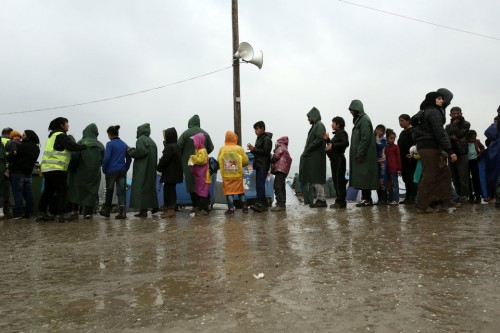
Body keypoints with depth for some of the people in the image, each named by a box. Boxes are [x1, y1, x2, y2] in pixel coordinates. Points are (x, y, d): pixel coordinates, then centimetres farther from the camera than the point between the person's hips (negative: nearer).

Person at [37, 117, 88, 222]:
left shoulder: (52, 136, 23)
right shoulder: (61, 136, -8)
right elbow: (73, 146, -17)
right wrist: (85, 146, -8)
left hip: (47, 168, 10)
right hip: (56, 169, -10)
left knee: (48, 191, 15)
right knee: (62, 191, -6)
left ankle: (41, 213, 20)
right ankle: (62, 214, -6)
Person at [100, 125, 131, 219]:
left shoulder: (110, 144, -8)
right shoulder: (124, 144, 9)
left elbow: (106, 158, -14)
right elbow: (129, 159, 9)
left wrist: (104, 170, -3)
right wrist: (125, 169, 13)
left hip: (111, 171, -4)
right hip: (122, 171, 4)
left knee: (109, 191, 11)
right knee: (121, 191, 3)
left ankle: (106, 210, 26)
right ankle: (122, 212, -4)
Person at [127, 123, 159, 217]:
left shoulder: (140, 140, -9)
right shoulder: (151, 141, 13)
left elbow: (141, 151, -22)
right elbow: (155, 156, 10)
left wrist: (130, 151, -9)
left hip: (142, 168, -8)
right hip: (151, 168, 8)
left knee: (141, 187, -6)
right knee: (151, 185, 17)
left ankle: (143, 210, -9)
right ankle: (154, 207, 26)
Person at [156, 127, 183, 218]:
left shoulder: (169, 147, -17)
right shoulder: (176, 146, 11)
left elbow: (164, 160, -17)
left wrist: (158, 168, 0)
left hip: (169, 174, -9)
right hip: (175, 173, 9)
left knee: (169, 190, -2)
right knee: (171, 190, 15)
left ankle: (170, 210, 1)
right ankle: (171, 210, 22)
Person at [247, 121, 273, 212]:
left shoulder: (267, 139, -8)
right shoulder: (259, 139, 18)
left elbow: (266, 152, -17)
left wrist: (254, 149, -15)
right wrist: (252, 149, 5)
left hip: (263, 165, -9)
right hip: (259, 165, 9)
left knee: (260, 185, -16)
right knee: (259, 185, 9)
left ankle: (259, 204, -19)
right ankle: (264, 204, 14)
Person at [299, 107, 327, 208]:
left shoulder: (319, 125, -7)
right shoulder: (315, 126, 20)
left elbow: (319, 139, -20)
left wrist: (307, 150, -16)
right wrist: (306, 152, 8)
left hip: (316, 157, -9)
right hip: (312, 157, 9)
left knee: (316, 179, -9)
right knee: (315, 178, 8)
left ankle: (321, 200, -6)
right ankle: (320, 199, 10)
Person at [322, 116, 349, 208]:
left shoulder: (342, 132, -6)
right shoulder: (337, 133, 23)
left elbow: (346, 143, -22)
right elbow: (332, 145, 23)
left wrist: (333, 146, -23)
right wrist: (327, 140, 10)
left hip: (339, 158, -10)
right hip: (335, 159, 10)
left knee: (339, 180, -10)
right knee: (336, 180, 10)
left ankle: (341, 202, -9)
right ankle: (339, 201, 15)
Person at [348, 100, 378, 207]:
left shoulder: (364, 120, -11)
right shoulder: (359, 119, 18)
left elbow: (365, 139, -18)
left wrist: (359, 154, -20)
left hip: (364, 155, -9)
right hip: (360, 154, 9)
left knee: (364, 176, -7)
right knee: (362, 177, 9)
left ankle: (367, 199, -3)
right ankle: (366, 198, 13)